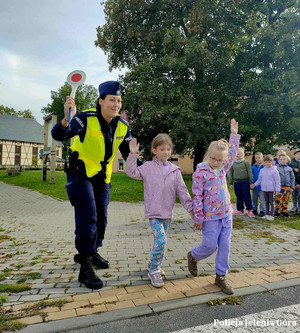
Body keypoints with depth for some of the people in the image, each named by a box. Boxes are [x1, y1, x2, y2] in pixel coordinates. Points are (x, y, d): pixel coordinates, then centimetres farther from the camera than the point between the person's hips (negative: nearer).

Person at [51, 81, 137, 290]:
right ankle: (86, 268, 2)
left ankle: (90, 253, 35)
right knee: (87, 217, -12)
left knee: (101, 218, 13)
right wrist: (67, 120, -54)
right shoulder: (86, 119, -22)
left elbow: (128, 153, 3)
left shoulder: (123, 126, -7)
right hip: (80, 173, -6)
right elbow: (58, 135, -34)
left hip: (103, 176, 6)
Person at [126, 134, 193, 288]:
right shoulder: (148, 167, -3)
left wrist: (190, 207, -2)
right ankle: (154, 271, 6)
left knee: (160, 242, 16)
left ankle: (153, 265, 37)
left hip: (168, 213, 4)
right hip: (153, 212, -4)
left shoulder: (175, 170, 3)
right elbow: (131, 172, -7)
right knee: (161, 241, -14)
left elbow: (182, 191, 3)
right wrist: (133, 154, -14)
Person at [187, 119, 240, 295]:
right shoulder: (200, 173, -14)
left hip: (227, 214, 6)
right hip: (211, 217, -6)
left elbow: (233, 154, 20)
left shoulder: (223, 169, 5)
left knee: (225, 246, 9)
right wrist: (198, 218, -13)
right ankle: (193, 256, 32)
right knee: (210, 246, 1)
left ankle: (221, 276, 24)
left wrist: (234, 134, 18)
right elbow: (197, 197, -14)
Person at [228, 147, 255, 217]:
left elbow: (250, 173, -1)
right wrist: (230, 183, 10)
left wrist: (251, 182, -4)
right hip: (236, 182, 3)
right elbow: (230, 173, 11)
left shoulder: (246, 162, -1)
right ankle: (240, 210, 22)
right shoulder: (233, 163, 7)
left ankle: (250, 210, 11)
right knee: (239, 197, 10)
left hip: (245, 182, -3)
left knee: (247, 197, 1)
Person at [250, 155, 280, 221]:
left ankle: (271, 215, 11)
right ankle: (267, 214, 23)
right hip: (264, 189, 5)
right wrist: (254, 184, 7)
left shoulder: (274, 170, -8)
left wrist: (277, 189, -10)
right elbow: (259, 180, 15)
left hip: (271, 189, -4)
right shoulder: (262, 170, 5)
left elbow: (277, 181, -7)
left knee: (271, 202, 4)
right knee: (266, 202, 14)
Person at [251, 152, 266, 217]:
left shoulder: (265, 167, -11)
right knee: (254, 199, 16)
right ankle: (254, 210, 29)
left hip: (261, 186, -5)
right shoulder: (253, 167, 2)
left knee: (262, 200, 4)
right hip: (254, 186, 5)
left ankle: (262, 211, 15)